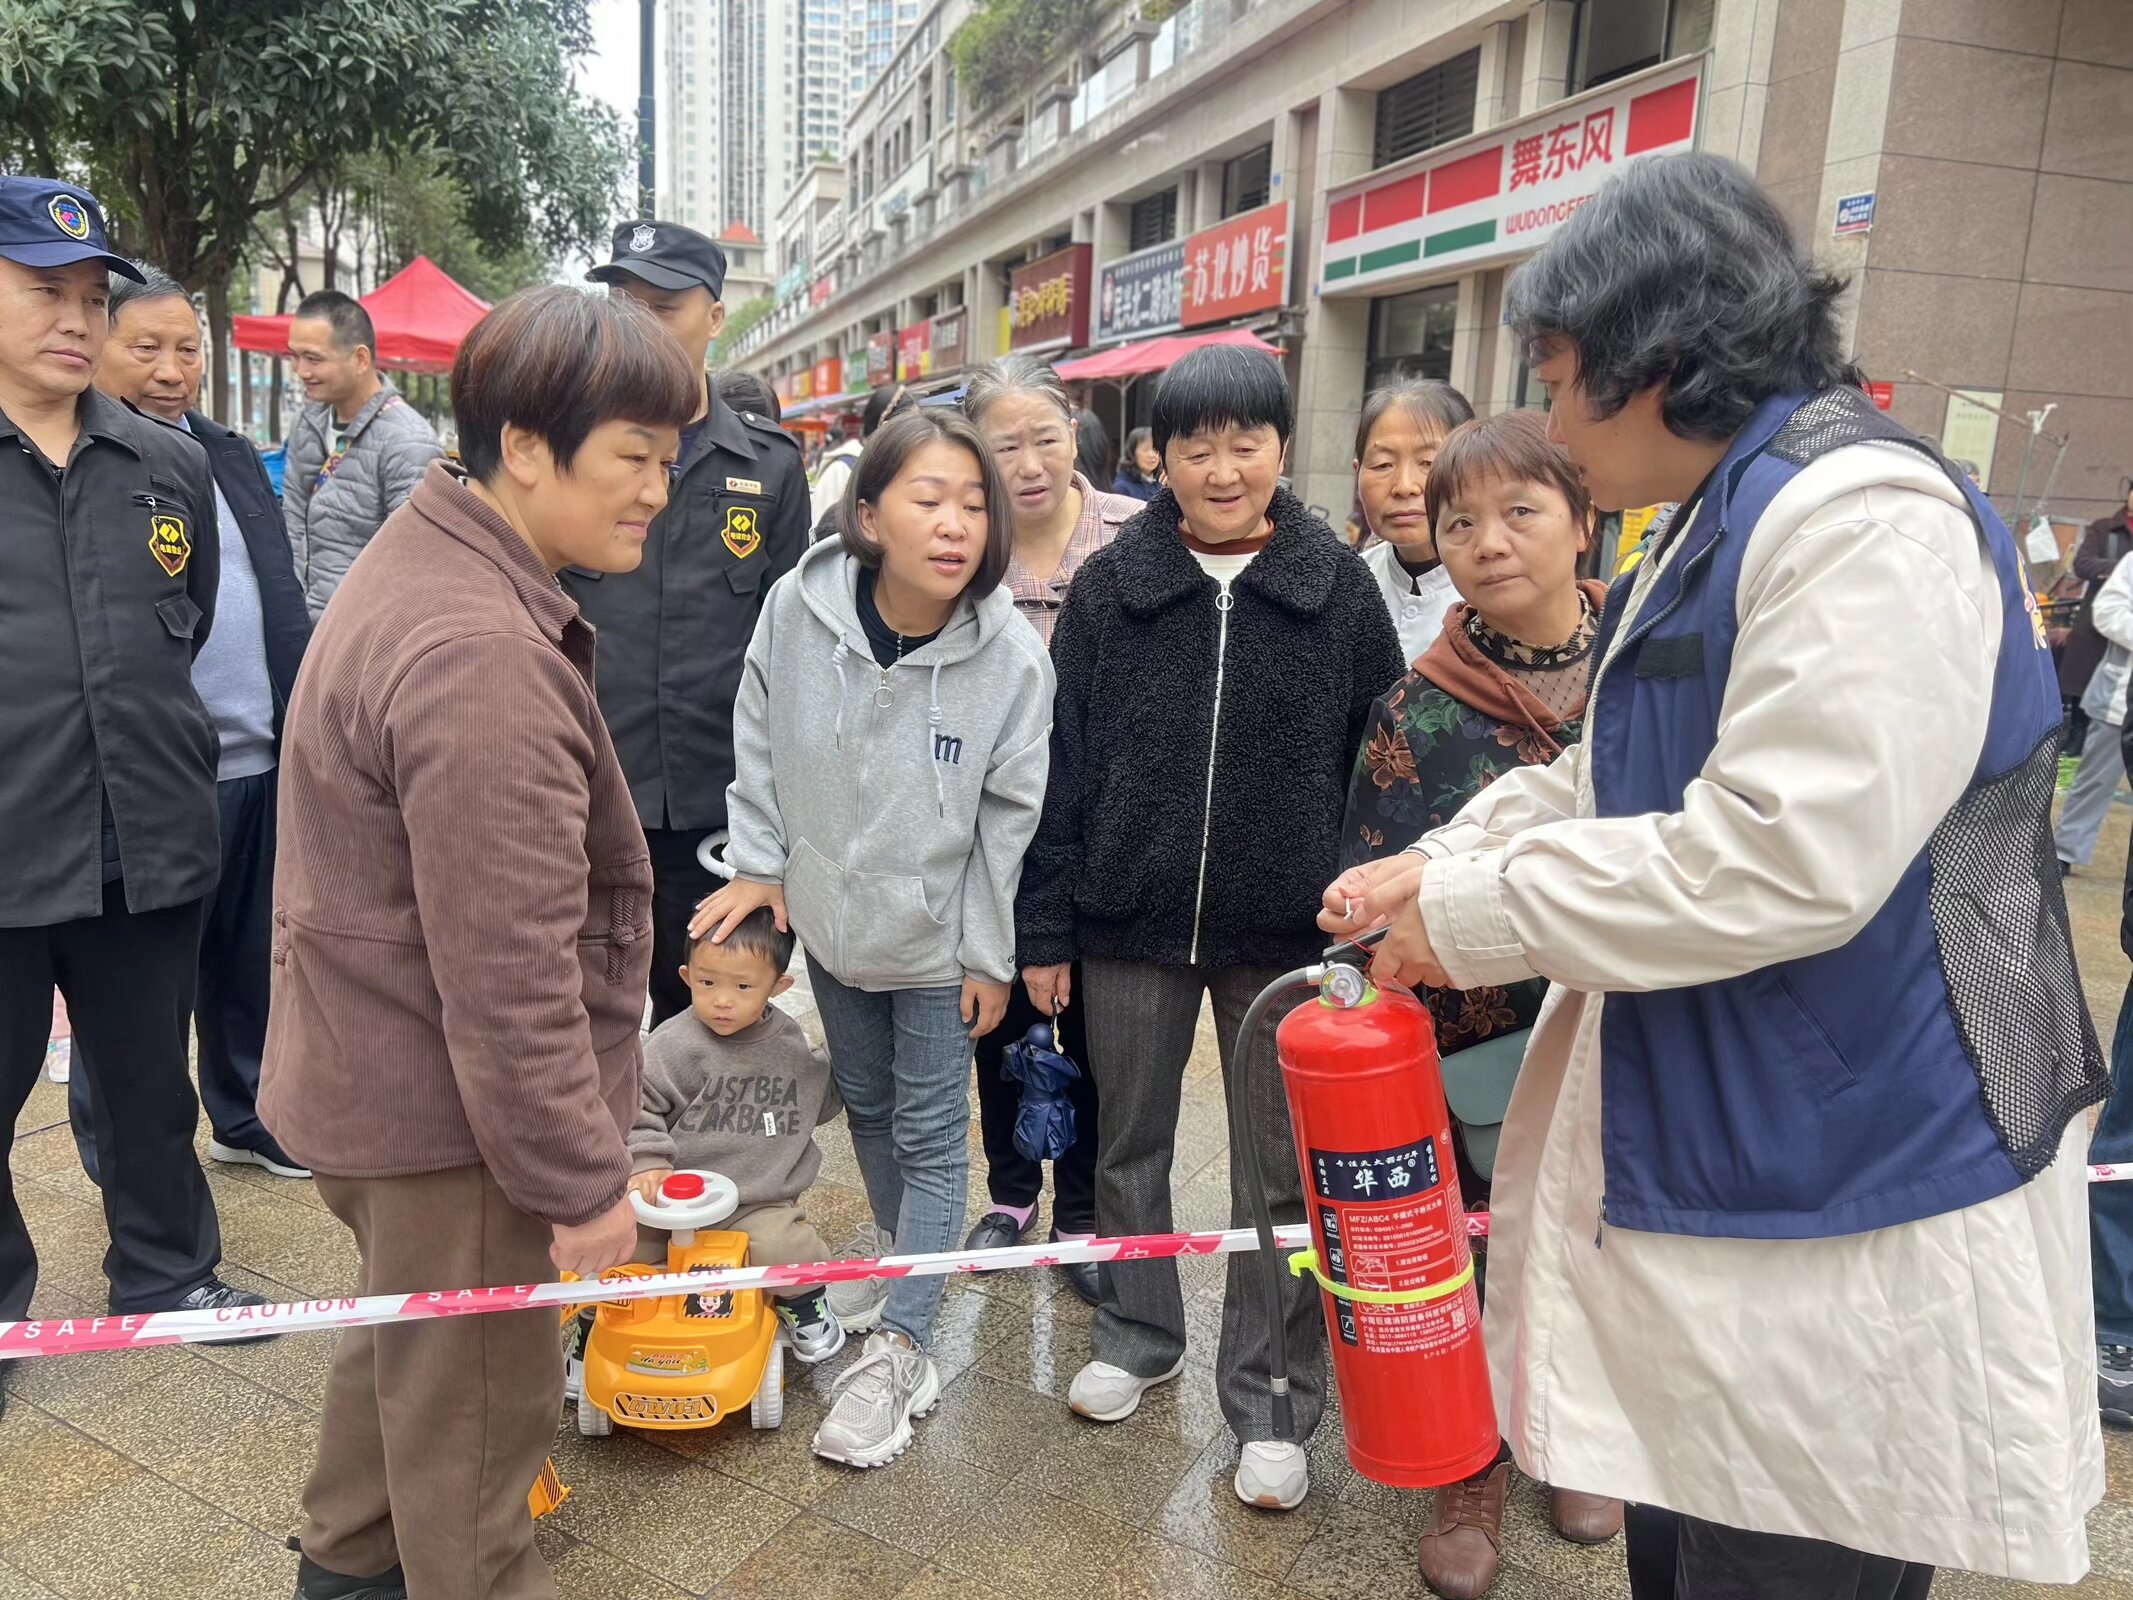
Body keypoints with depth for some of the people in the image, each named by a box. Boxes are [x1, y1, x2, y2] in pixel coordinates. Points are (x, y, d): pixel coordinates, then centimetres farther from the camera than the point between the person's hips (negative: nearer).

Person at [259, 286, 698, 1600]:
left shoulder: (429, 559, 5)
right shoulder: (481, 657, -30)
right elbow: (508, 970, -29)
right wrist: (581, 1176, -20)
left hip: (371, 1063, 11)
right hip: (447, 1101, -11)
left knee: (411, 1330, 29)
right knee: (474, 1392, 11)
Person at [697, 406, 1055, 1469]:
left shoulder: (1011, 655, -22)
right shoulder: (799, 607, -18)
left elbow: (1010, 815, -12)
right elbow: (759, 743, -1)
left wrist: (990, 953, -8)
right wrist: (758, 864, 0)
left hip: (936, 933, -3)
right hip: (828, 914, 3)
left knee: (930, 1137, 7)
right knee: (866, 1107, 20)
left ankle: (900, 1344, 20)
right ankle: (915, 1277, 43)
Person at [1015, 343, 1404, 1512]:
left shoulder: (1340, 587, -2)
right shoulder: (1108, 586, -1)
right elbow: (1063, 768, 0)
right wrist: (1045, 931, -1)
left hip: (1288, 934, -1)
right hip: (1129, 926, 1)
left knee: (1282, 1170, 9)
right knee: (1129, 1147, 15)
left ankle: (1268, 1399, 25)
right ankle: (1138, 1335, 37)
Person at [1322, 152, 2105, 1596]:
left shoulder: (1864, 520, -21)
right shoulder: (1726, 519, 13)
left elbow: (1779, 858, -29)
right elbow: (1605, 781, 19)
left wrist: (1470, 919, -19)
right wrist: (1438, 866, 5)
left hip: (1839, 1208, -10)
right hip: (1712, 1155, 10)